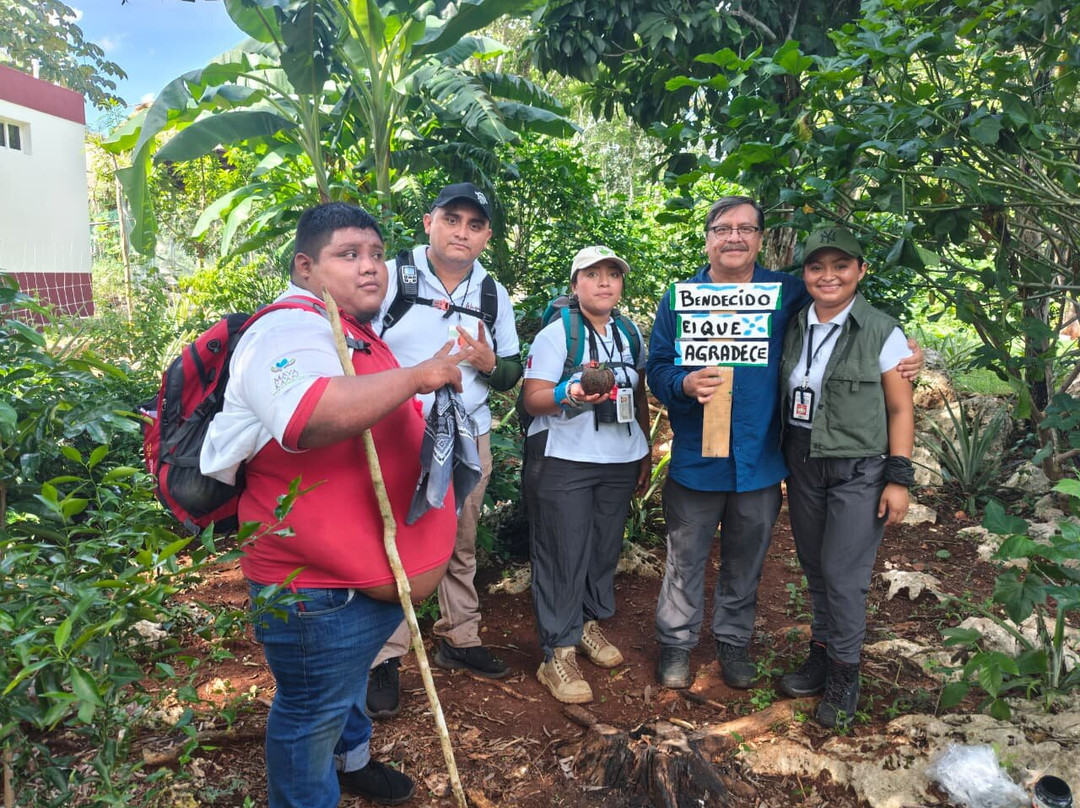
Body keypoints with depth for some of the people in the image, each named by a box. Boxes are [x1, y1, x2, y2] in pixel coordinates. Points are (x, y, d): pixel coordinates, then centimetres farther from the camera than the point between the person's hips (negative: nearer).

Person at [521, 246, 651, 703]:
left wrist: (646, 453, 19)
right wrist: (570, 394, -30)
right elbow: (533, 400, -11)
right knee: (564, 555, -4)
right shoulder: (555, 334, -5)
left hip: (620, 462, 5)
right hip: (563, 461, -5)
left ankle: (589, 623, 31)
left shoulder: (631, 334, 13)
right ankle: (558, 654, 6)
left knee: (606, 548, 10)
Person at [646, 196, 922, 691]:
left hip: (761, 459, 1)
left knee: (745, 562, 18)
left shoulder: (788, 294, 0)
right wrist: (685, 384, -26)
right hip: (696, 459, -1)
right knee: (685, 559, 11)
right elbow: (657, 369, -4)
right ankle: (675, 643, 31)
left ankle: (733, 641, 39)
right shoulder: (679, 298, -1)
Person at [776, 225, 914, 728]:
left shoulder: (882, 333, -8)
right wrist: (784, 459, 7)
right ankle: (821, 656, 30)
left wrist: (898, 479, -9)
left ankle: (843, 675, 17)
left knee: (843, 573, -3)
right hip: (802, 465, 4)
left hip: (859, 470, -4)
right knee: (814, 568, 13)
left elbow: (900, 410, -5)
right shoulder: (792, 328, 4)